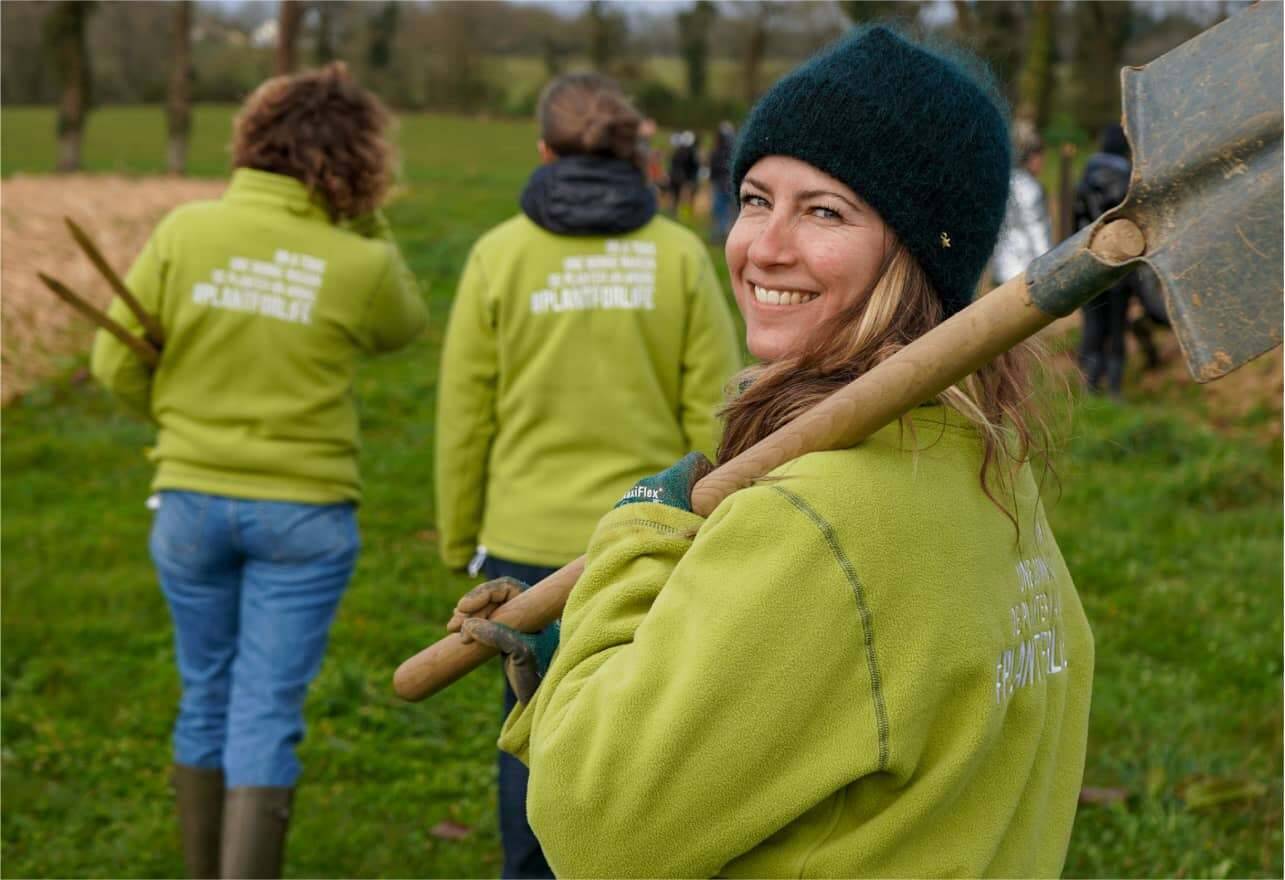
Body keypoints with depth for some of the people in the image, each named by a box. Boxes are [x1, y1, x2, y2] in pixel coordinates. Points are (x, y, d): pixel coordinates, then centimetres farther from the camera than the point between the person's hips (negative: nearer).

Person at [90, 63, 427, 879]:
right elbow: (404, 327, 13)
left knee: (207, 699, 18)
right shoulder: (362, 263, -11)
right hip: (305, 510, -2)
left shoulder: (185, 231, -8)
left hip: (192, 499, 3)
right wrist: (367, 223, 6)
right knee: (268, 713, 3)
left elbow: (119, 366, -2)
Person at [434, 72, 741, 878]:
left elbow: (464, 419, -1)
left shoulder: (500, 254, -4)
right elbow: (714, 414, -4)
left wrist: (459, 540, 10)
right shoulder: (680, 255, -4)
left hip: (529, 541, 0)